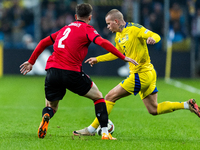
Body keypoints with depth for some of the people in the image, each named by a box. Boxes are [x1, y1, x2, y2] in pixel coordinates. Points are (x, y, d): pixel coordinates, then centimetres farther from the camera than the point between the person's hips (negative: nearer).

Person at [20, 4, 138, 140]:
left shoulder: (65, 29, 25)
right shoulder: (87, 29, 6)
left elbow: (44, 42, 28)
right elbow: (103, 43, -11)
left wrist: (31, 62, 36)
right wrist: (123, 57, -7)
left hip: (52, 71, 5)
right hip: (72, 72, -4)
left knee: (51, 107, 21)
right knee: (98, 97, 16)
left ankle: (46, 118, -16)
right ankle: (105, 133, 6)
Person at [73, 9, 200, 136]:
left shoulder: (134, 29, -12)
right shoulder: (118, 36, 15)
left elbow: (156, 36, -18)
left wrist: (152, 39, -42)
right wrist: (97, 59, 27)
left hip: (141, 75, -9)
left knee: (110, 97, -5)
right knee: (154, 110, 9)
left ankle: (92, 129, -1)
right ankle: (186, 105, 6)